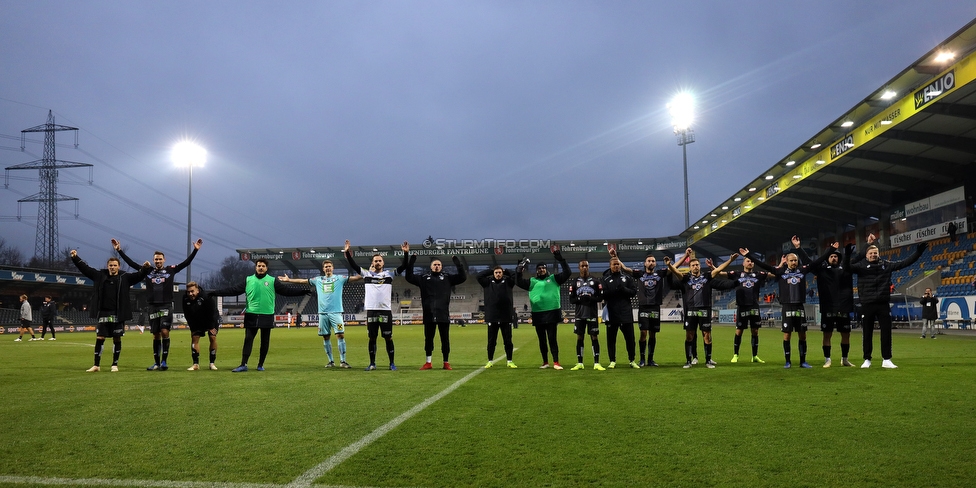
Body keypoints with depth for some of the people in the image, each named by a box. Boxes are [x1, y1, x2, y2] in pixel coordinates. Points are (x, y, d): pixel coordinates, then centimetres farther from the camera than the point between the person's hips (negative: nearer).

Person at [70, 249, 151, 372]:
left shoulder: (125, 278, 2)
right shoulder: (100, 275, 7)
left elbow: (139, 275, -6)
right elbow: (85, 268, 10)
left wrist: (145, 268, -25)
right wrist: (75, 258, 4)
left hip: (118, 315, -1)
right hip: (103, 314, 1)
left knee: (117, 339, 5)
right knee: (99, 338, 2)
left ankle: (115, 365, 14)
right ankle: (96, 365, 10)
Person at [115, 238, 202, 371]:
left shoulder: (171, 270, 4)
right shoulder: (148, 271, 9)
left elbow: (186, 262, -2)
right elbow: (131, 263, 10)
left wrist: (195, 250, -11)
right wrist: (119, 250, 7)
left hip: (166, 306, -3)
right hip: (153, 307, 3)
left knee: (165, 332, -12)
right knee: (156, 335, 7)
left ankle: (164, 361, -5)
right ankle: (156, 363, 13)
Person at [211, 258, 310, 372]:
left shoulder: (273, 281, 3)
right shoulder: (248, 280, 8)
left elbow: (287, 290, -2)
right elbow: (233, 290, 7)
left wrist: (302, 291, -12)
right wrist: (216, 293, 2)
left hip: (267, 316, 0)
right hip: (251, 315, 0)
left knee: (265, 341, 6)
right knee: (248, 339, -3)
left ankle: (261, 365, 17)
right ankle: (243, 365, -1)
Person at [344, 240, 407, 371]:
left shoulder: (389, 274, 6)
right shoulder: (366, 274, 8)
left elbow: (402, 267, -2)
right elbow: (353, 265, 1)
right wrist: (347, 252, -11)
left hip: (386, 310, -1)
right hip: (371, 310, 1)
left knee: (388, 338, 2)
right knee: (372, 338, 7)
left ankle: (392, 364, 10)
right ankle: (372, 363, 17)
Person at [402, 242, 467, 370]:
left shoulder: (447, 278, 9)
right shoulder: (424, 278, 9)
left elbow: (463, 277, 1)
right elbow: (409, 277, 2)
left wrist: (456, 261, -4)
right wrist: (407, 255, -2)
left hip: (443, 314, -1)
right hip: (429, 314, 1)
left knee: (445, 339, 5)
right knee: (428, 339, 9)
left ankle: (446, 363, 14)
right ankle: (428, 362, 20)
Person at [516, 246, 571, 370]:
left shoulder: (554, 279, 7)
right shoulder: (532, 281, 11)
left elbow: (567, 272, -1)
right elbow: (518, 282, 2)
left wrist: (559, 257, -8)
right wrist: (519, 269, -10)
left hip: (552, 313, -2)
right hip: (538, 314, 2)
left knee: (552, 338, -3)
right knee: (542, 340, 10)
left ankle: (556, 363, 1)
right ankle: (545, 362, 21)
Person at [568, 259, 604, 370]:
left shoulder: (596, 281, 4)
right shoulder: (574, 282, 6)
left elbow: (601, 297, 0)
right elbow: (571, 299, 3)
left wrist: (591, 298, -17)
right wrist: (580, 299, -16)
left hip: (592, 314, -1)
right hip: (580, 314, 1)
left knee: (594, 337, -1)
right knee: (579, 337, 5)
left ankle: (596, 363, 4)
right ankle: (579, 363, 12)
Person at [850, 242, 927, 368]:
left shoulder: (886, 264, 8)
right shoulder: (861, 265, 0)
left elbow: (904, 263, 9)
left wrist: (918, 253, 3)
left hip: (883, 304, 2)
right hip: (867, 305, -2)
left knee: (886, 332, 4)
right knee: (867, 334, 5)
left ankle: (886, 360, 12)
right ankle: (867, 360, 15)